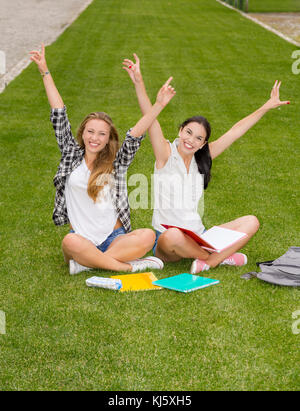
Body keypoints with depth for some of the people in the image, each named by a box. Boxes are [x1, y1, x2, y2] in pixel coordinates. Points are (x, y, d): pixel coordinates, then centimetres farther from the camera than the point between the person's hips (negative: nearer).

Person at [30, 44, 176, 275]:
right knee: (71, 242, -37)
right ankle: (130, 266, -26)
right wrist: (45, 72, 8)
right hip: (81, 238, -1)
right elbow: (59, 116, 8)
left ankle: (85, 262, -24)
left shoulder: (117, 163, 8)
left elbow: (136, 134, -4)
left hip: (114, 238, 1)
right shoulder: (71, 155, 9)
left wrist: (159, 105, -17)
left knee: (148, 236, -29)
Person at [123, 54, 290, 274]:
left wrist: (266, 107, 9)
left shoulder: (202, 157, 8)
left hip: (198, 237, 5)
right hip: (165, 237, -5)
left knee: (251, 222, -9)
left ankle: (208, 261, -25)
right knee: (174, 237, -41)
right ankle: (222, 256, -15)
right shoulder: (166, 154, -5)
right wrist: (139, 82, -30)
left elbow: (236, 131, 9)